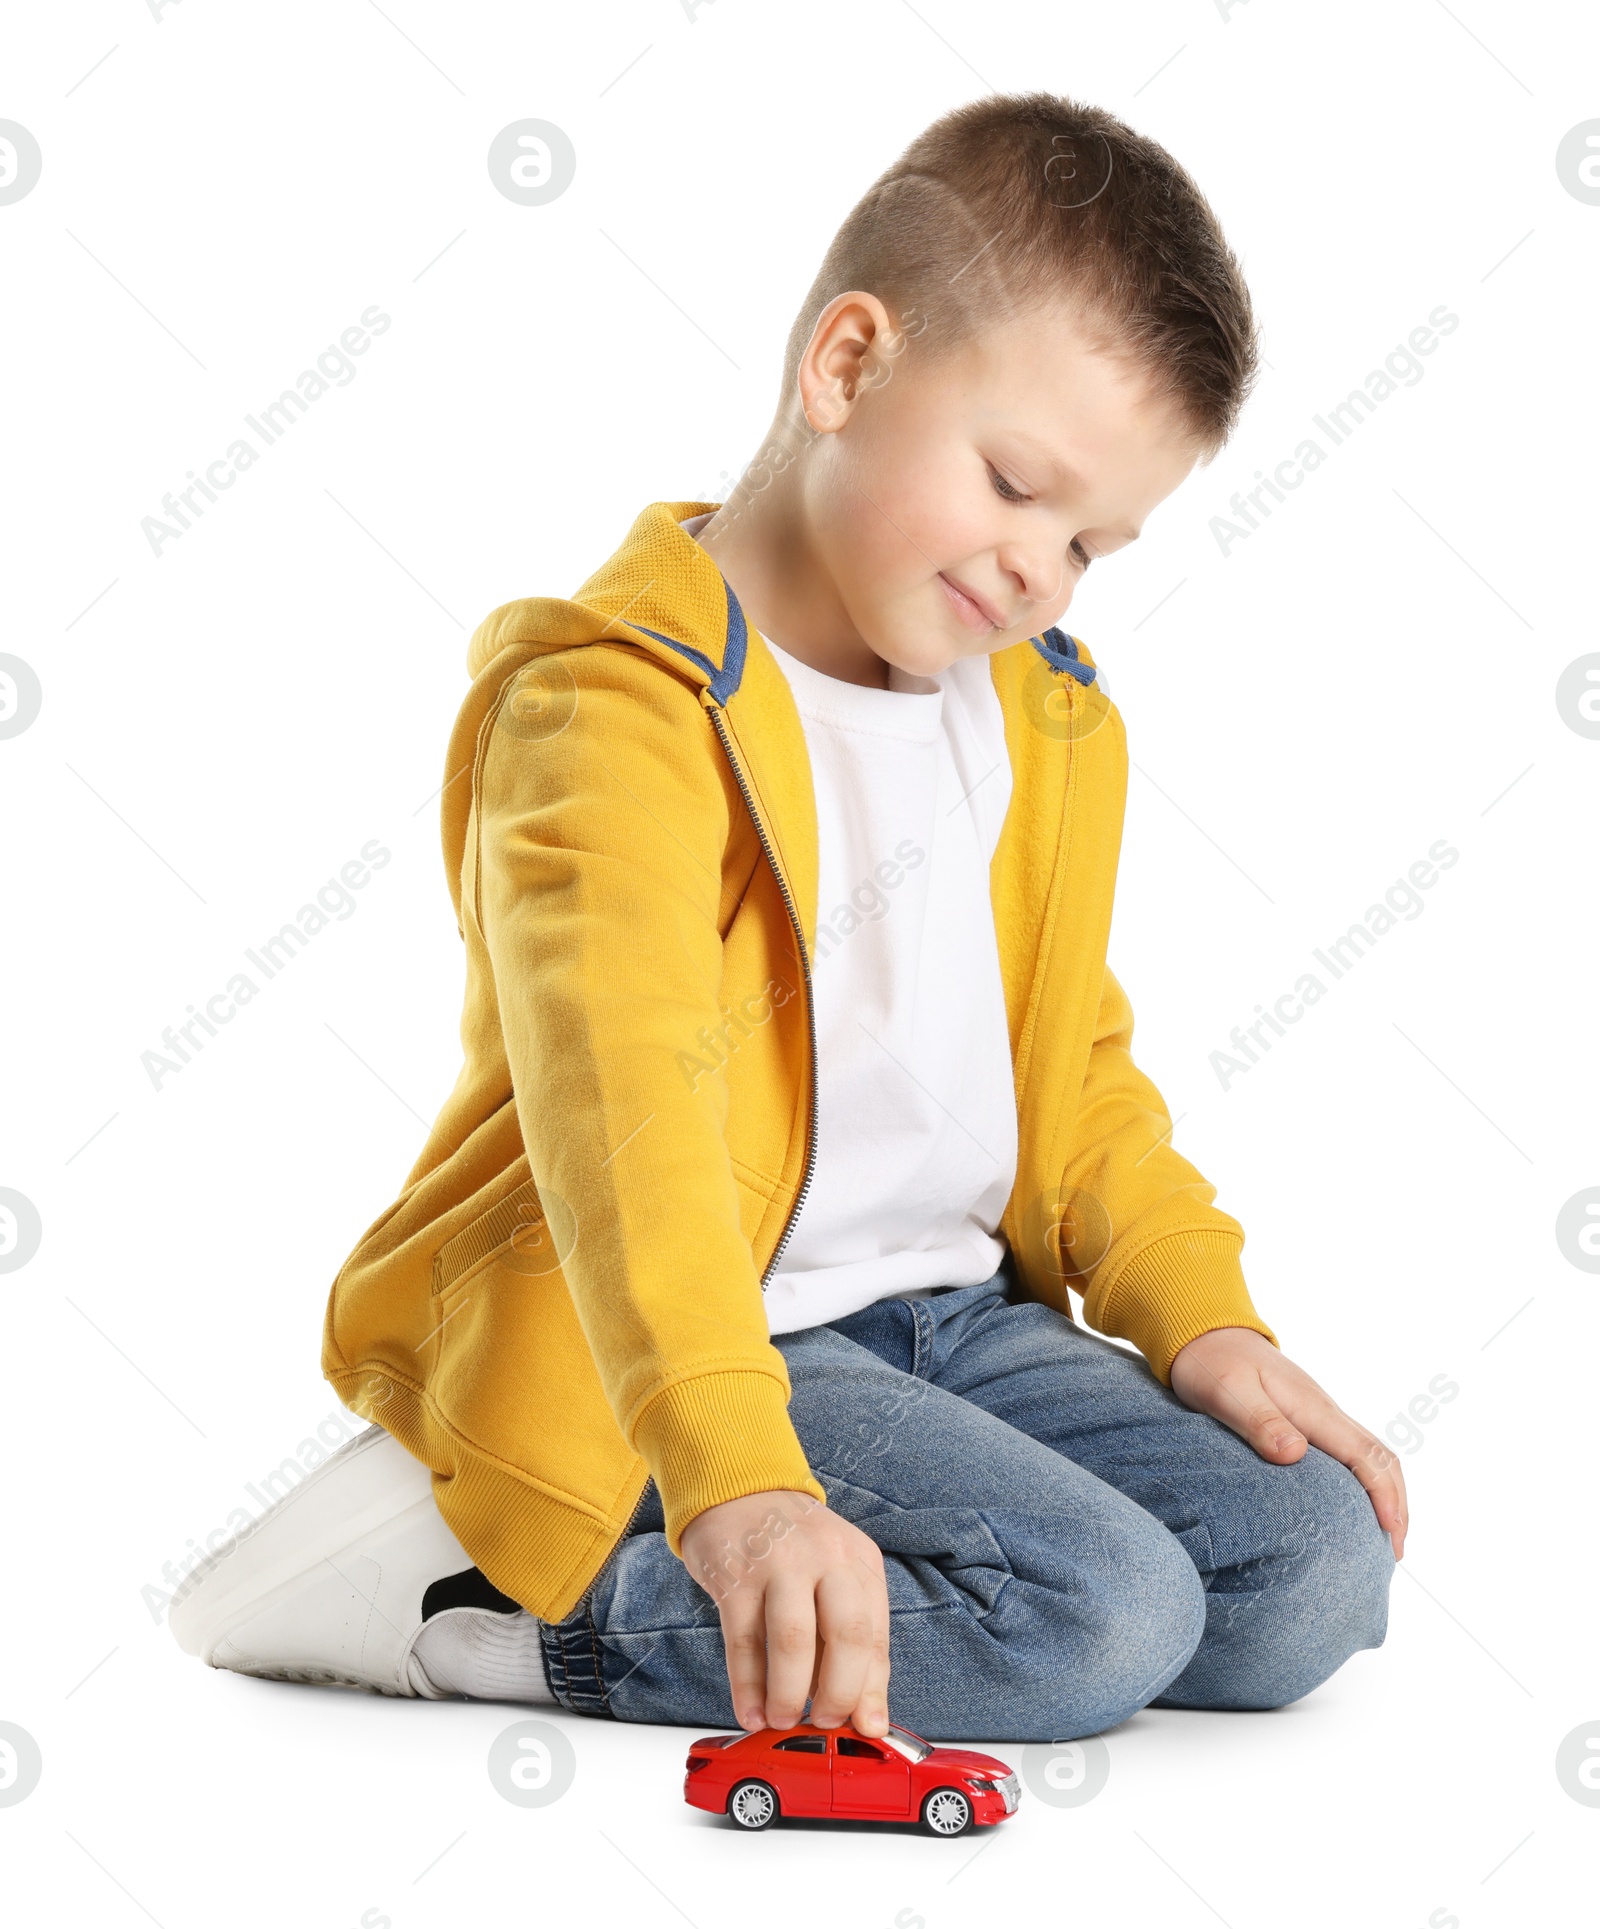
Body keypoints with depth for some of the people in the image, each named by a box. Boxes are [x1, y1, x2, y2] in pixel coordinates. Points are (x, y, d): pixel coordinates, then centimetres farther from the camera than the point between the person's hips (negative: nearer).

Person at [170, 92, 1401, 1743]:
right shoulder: (619, 710, -17)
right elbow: (624, 1111, -33)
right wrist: (738, 1481, -46)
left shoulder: (1044, 721, 12)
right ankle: (471, 1591, -11)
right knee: (1094, 1611, -25)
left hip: (957, 1311, 9)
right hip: (642, 1360, -9)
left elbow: (1074, 1061, 22)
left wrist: (1202, 1316, 6)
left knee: (1314, 1572, -6)